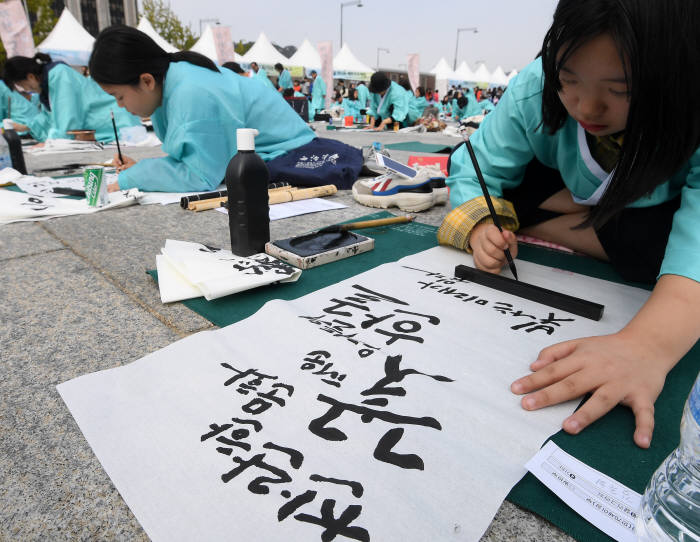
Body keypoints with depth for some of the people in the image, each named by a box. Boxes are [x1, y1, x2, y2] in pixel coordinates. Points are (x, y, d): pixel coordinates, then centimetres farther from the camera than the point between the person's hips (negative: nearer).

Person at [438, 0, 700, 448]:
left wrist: (648, 345, -67)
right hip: (565, 196, 2)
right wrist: (483, 227, -44)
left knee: (657, 238, -34)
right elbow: (476, 171, -22)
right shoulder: (536, 89, -29)